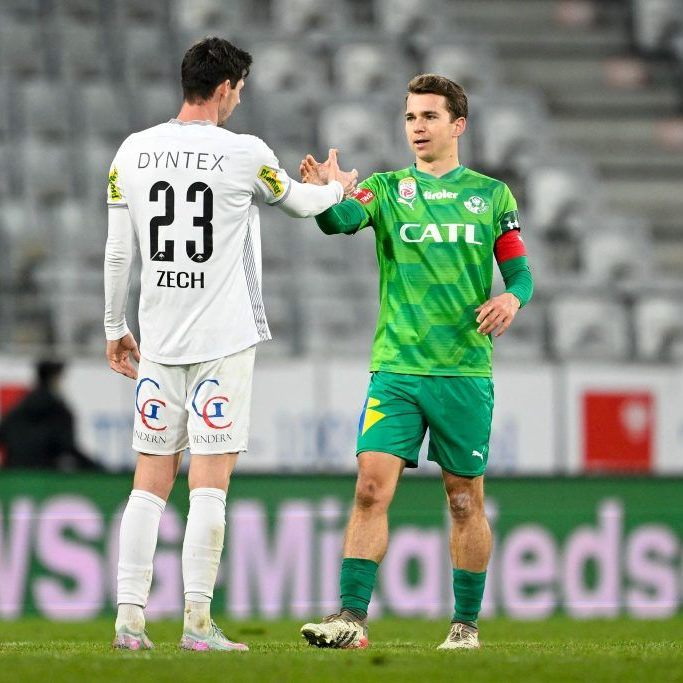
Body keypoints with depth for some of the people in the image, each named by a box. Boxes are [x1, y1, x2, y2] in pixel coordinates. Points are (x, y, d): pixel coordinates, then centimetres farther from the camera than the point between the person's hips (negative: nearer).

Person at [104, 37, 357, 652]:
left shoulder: (133, 152, 4)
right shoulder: (244, 154, -7)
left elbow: (117, 253, 7)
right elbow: (301, 203, 12)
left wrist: (115, 329, 18)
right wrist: (337, 187, 35)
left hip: (158, 341, 4)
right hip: (224, 339, -4)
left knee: (151, 481, 6)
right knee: (210, 481, -4)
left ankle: (130, 618, 2)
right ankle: (198, 621, -6)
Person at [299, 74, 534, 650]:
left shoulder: (491, 195, 8)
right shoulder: (388, 189, 7)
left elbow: (520, 273, 9)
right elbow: (341, 219, -13)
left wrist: (512, 298, -14)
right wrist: (321, 193, -35)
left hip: (466, 370, 0)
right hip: (396, 369, 0)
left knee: (465, 500, 6)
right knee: (372, 487, -12)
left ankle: (467, 624, 17)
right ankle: (352, 616, -13)